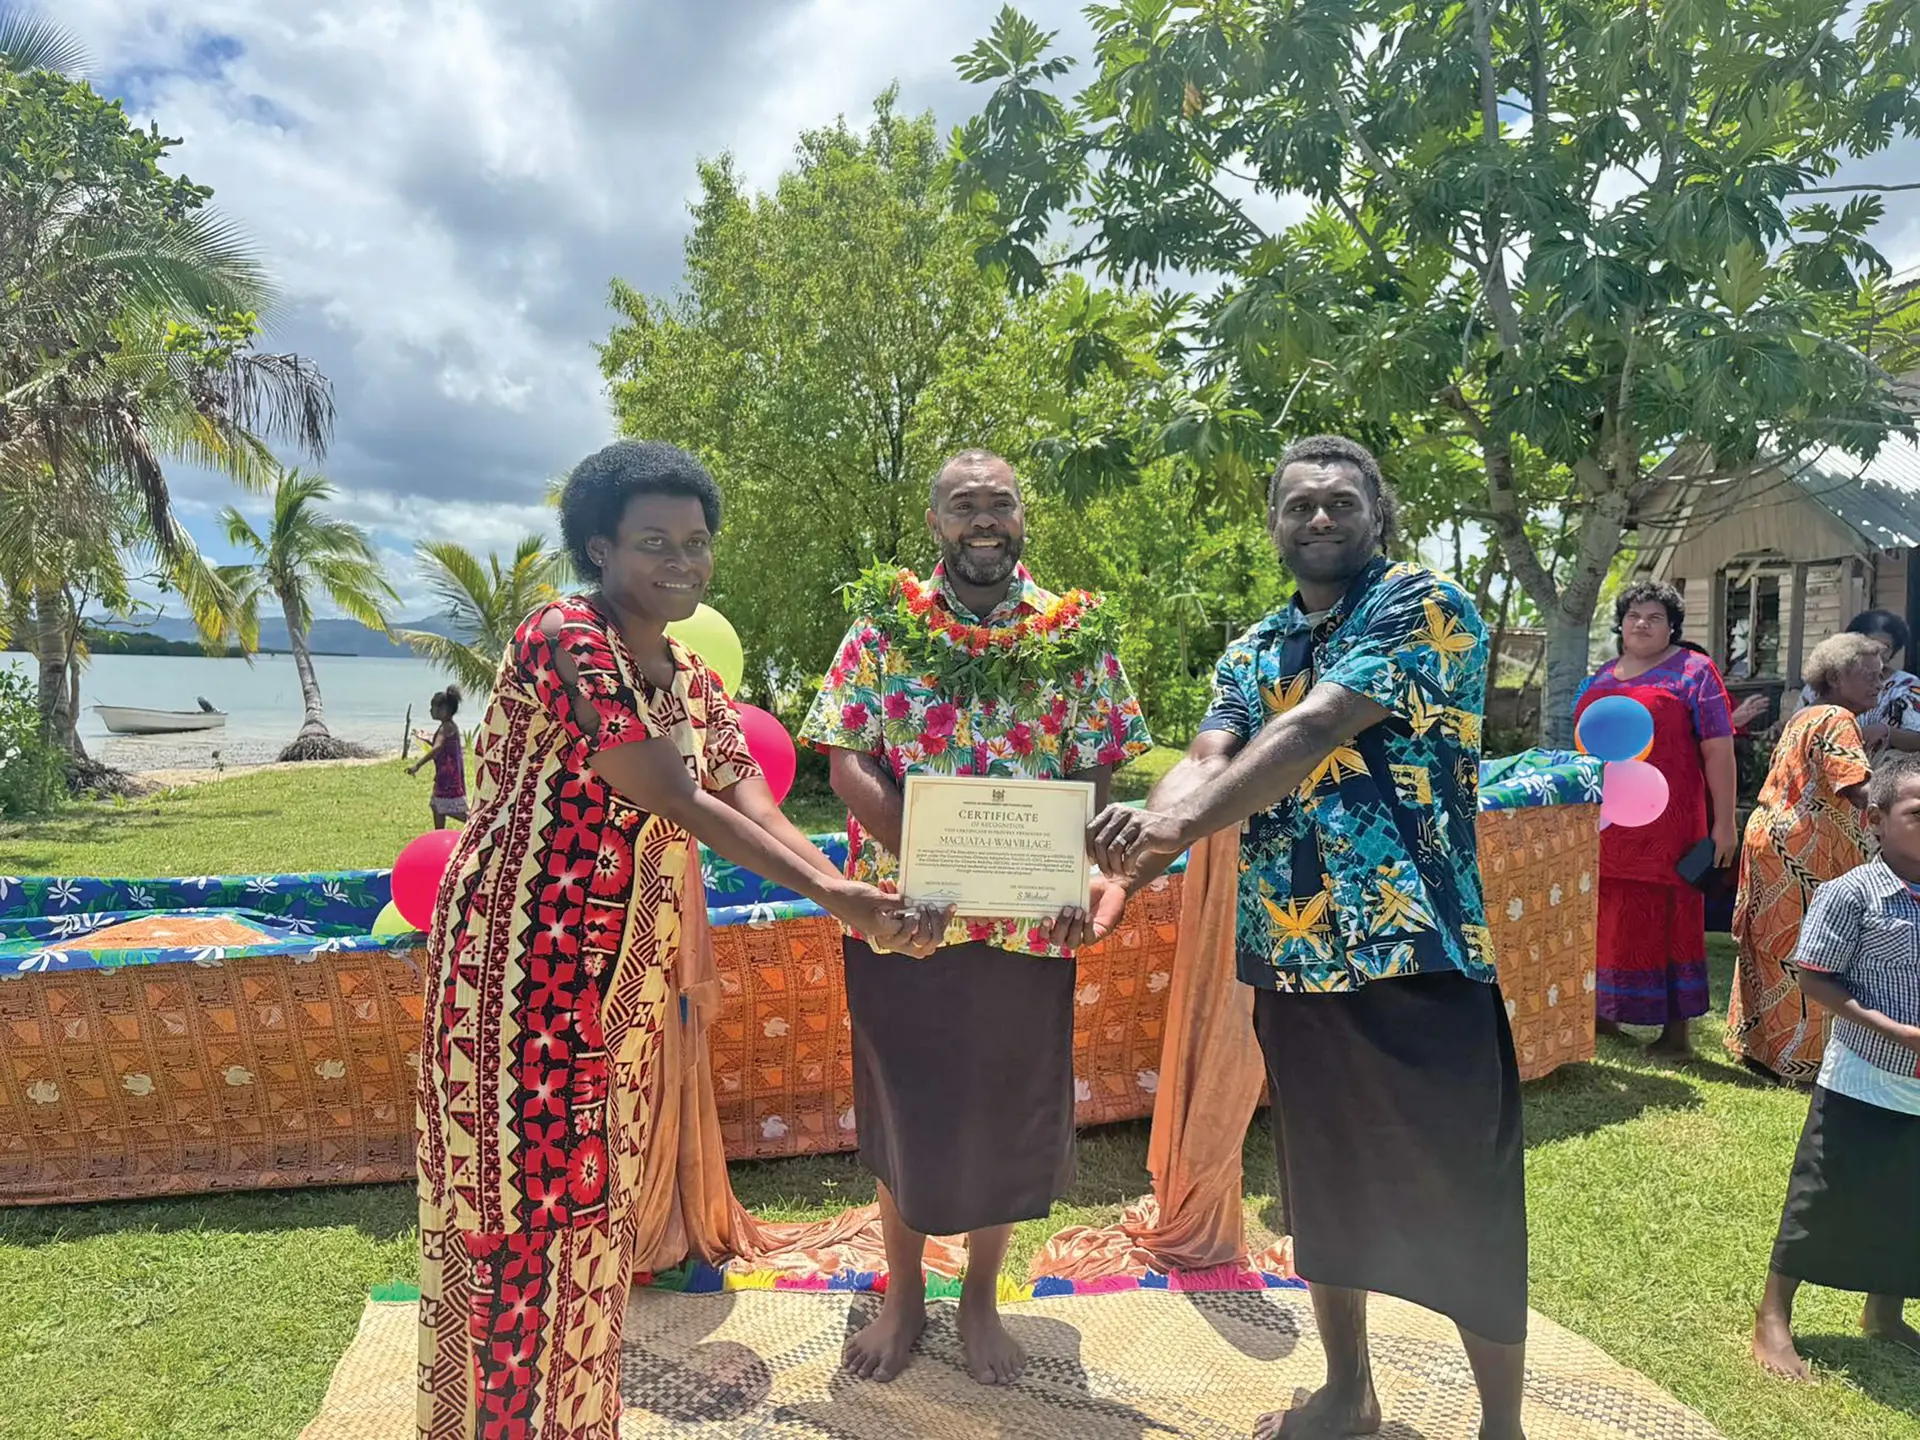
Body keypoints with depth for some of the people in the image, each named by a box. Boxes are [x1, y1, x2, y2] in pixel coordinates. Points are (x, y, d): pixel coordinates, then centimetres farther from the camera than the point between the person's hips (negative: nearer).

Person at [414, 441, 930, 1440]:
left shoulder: (693, 681, 9)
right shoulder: (564, 638, -17)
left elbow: (753, 807, 1)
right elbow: (680, 805, -21)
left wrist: (853, 896, -14)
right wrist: (828, 896, -19)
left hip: (622, 975, 8)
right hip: (524, 961, -8)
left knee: (592, 1195, 18)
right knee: (519, 1198, 4)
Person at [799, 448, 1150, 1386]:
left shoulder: (1076, 635, 1)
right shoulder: (882, 626, -1)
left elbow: (1096, 777, 1)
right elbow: (847, 762, -6)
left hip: (1028, 922, 1)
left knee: (1006, 1113, 13)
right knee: (902, 1105, 14)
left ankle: (981, 1299, 37)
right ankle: (903, 1294, 37)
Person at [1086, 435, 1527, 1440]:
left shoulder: (1424, 606, -6)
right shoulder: (1252, 652, 13)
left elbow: (1316, 729, -22)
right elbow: (1209, 758, -4)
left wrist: (1181, 823, -32)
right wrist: (1148, 825, -28)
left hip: (1414, 954, -6)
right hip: (1290, 961, 6)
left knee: (1462, 1209, 5)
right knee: (1324, 1190, 19)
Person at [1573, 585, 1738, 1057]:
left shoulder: (1693, 672, 0)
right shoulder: (1598, 680, 16)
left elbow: (1718, 751, -5)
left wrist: (1724, 823, -9)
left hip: (1666, 824, -5)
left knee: (1668, 920, 1)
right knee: (1609, 918, 12)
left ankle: (1677, 1027, 9)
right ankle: (1602, 1010, 25)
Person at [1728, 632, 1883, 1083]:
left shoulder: (1804, 717, 17)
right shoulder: (1837, 720, -12)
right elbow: (1859, 789, -24)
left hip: (1771, 838, 10)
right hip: (1803, 853, -10)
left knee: (1773, 951, 14)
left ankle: (1758, 1045, 22)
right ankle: (1799, 1058, 6)